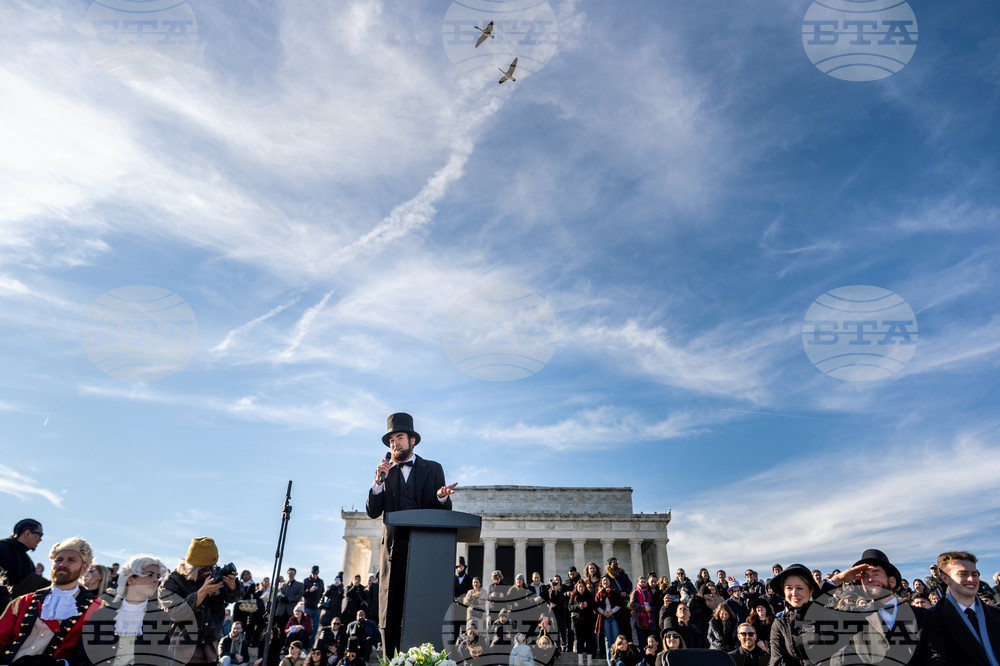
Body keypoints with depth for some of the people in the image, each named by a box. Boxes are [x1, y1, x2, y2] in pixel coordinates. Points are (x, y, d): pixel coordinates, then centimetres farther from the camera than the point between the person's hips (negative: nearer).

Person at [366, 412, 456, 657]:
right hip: (393, 549, 2)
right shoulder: (386, 472, 15)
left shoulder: (432, 469, 10)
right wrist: (379, 482, -9)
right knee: (390, 615, 0)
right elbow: (372, 511, 6)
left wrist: (442, 497, -18)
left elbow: (445, 511, 5)